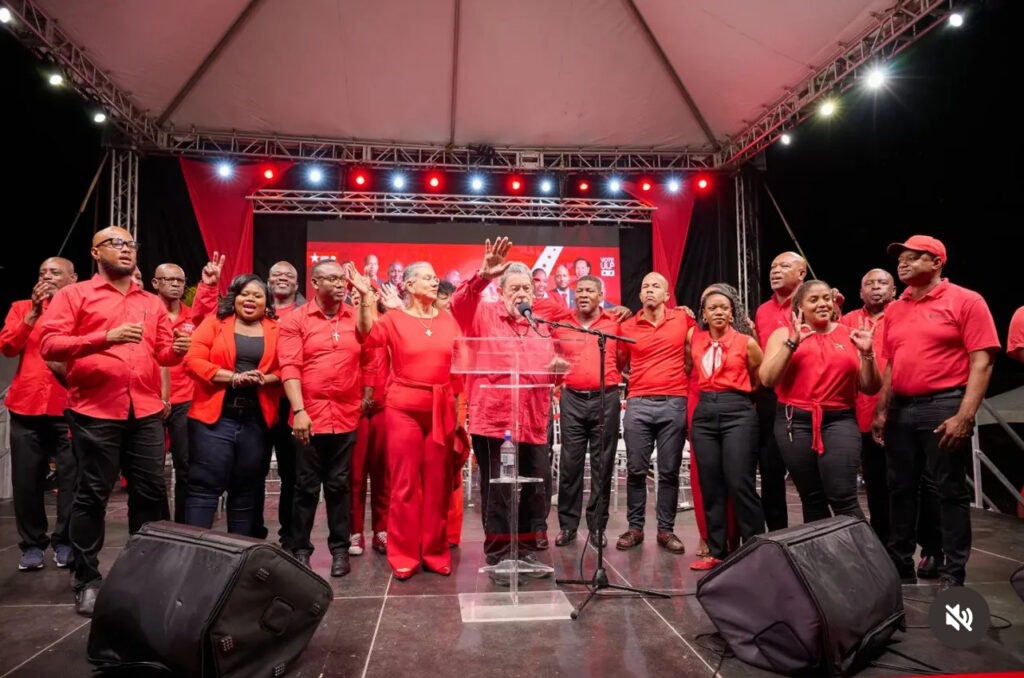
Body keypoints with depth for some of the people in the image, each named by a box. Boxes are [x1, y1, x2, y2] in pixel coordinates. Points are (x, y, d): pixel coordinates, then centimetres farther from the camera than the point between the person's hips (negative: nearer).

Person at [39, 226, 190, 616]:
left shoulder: (152, 303, 17)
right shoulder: (73, 295, 4)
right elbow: (48, 345, -7)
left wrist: (177, 349, -9)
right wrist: (106, 337, -19)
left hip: (146, 412, 4)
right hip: (95, 412, -4)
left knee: (151, 492, 7)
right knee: (92, 495, 4)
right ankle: (87, 581, 17)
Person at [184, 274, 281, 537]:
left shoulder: (276, 329, 9)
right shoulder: (214, 323, 5)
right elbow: (193, 361, -6)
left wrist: (264, 379, -17)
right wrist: (233, 377, -16)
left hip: (257, 421, 2)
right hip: (214, 417, -2)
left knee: (248, 490, 11)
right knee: (205, 486, -2)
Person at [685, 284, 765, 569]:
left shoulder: (746, 342, 1)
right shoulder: (694, 338, 10)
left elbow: (760, 380, 12)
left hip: (738, 412, -4)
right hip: (704, 413, 4)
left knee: (740, 485, -8)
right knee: (710, 487, 6)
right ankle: (716, 551, 16)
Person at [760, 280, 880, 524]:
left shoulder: (851, 336, 10)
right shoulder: (783, 334, 7)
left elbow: (871, 388, 9)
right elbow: (768, 379, -7)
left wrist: (867, 353, -7)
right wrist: (792, 342, -15)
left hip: (839, 421, 0)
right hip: (795, 422, 0)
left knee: (843, 497, -12)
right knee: (812, 499, 8)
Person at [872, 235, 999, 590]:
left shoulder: (966, 301, -3)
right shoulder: (894, 310, 13)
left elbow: (981, 362, -10)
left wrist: (965, 416, -17)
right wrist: (881, 411, 9)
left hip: (943, 406, -6)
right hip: (900, 410, 6)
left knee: (950, 490, 2)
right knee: (901, 489, 11)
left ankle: (953, 572, 14)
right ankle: (900, 563, 23)